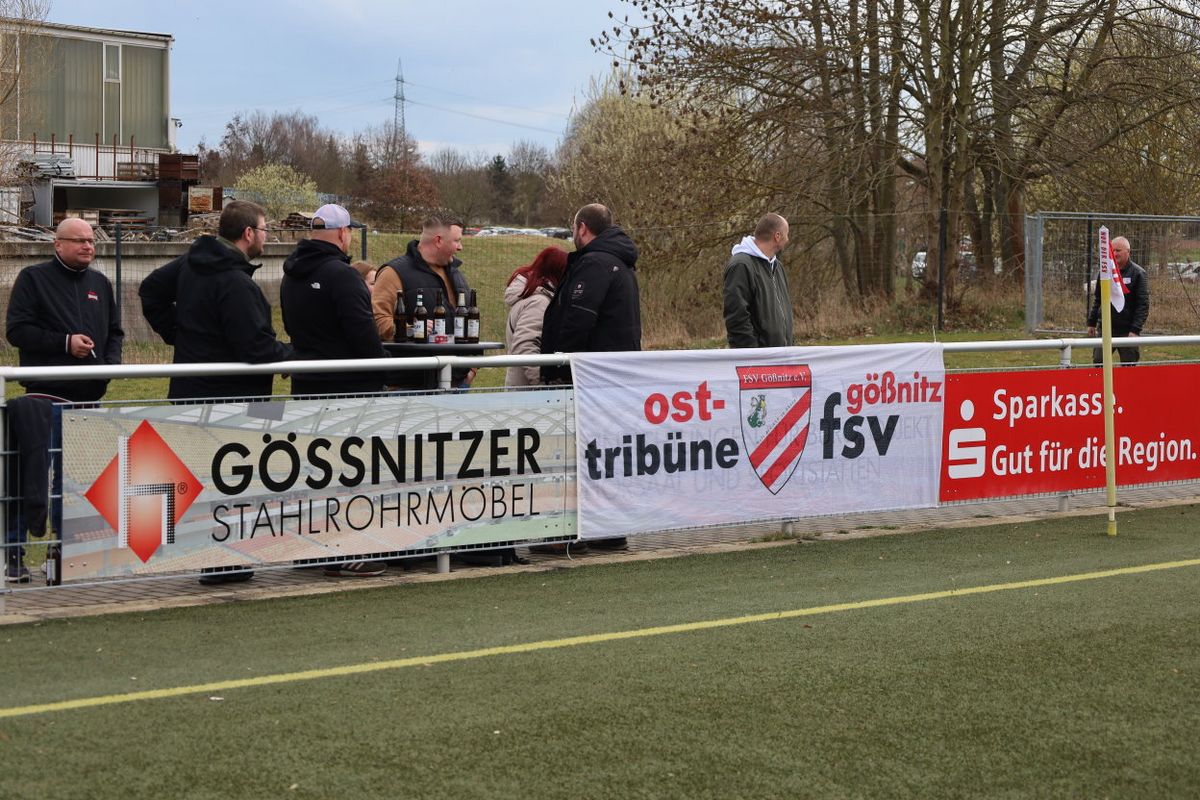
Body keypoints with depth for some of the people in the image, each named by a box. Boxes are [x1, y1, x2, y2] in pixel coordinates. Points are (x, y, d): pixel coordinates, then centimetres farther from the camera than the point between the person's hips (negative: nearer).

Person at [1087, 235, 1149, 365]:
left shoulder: (1138, 274, -4)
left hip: (1127, 330, -4)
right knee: (1098, 362, -2)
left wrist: (1135, 330, -16)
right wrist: (1091, 322, 15)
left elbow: (1143, 305, -8)